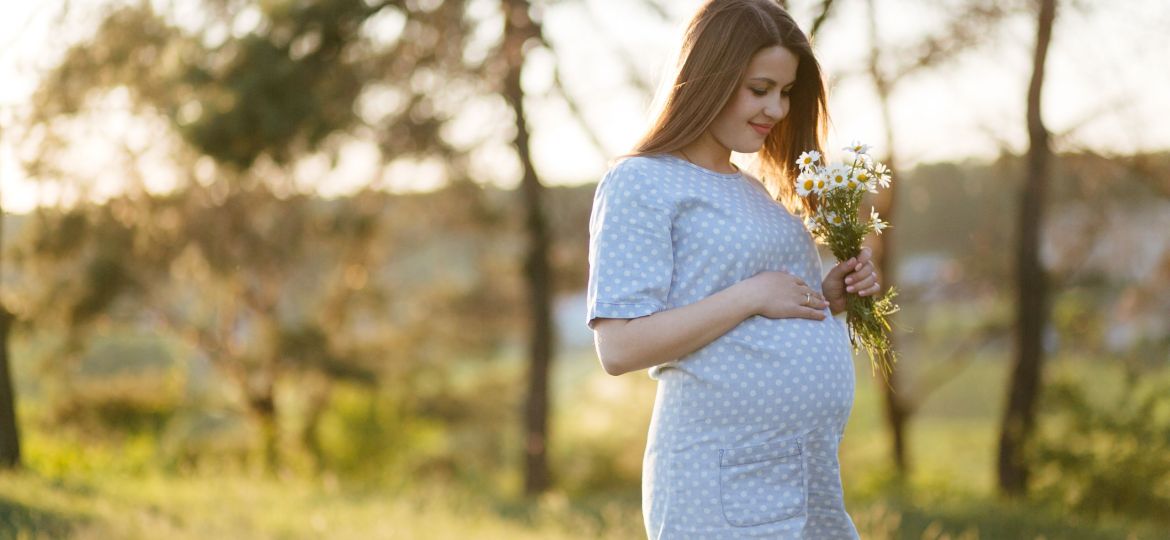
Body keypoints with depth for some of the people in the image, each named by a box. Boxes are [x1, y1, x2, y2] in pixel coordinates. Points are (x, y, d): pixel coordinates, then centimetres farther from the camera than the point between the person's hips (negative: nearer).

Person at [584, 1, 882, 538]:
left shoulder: (756, 190, 19)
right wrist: (751, 296, -16)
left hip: (813, 473, 8)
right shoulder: (640, 184, -6)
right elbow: (619, 347, -16)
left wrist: (826, 298, 7)